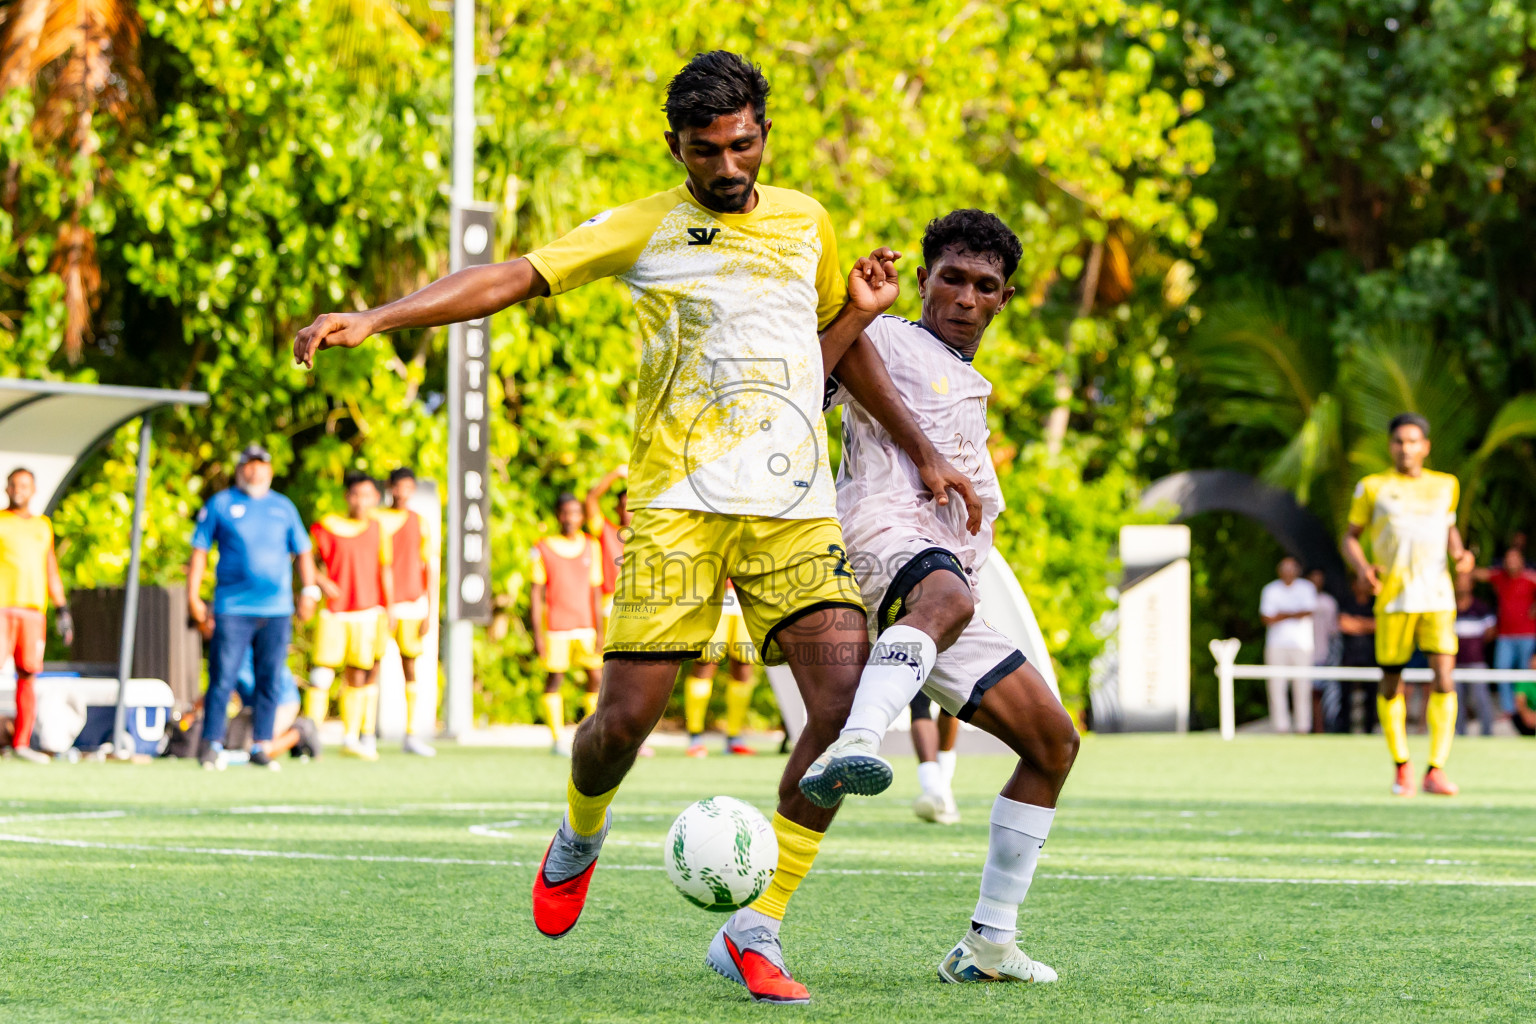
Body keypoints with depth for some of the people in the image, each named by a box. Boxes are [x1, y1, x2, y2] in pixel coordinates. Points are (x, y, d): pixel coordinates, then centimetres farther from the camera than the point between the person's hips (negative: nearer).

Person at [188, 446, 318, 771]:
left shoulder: (284, 507, 15)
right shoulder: (220, 504, 8)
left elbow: (302, 551, 17)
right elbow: (199, 551, 6)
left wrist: (309, 591, 3)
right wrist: (193, 597, -2)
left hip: (276, 610, 3)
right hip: (233, 607, -3)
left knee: (269, 680, 2)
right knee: (222, 679, -9)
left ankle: (261, 746, 7)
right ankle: (211, 745, -4)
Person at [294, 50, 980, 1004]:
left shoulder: (806, 222, 16)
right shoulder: (645, 228, 5)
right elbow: (511, 278, 0)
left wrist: (922, 450, 17)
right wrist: (373, 318, -10)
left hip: (795, 506, 3)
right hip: (679, 503, -3)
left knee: (849, 703, -14)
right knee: (625, 719, -9)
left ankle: (755, 933, -5)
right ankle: (581, 836, 29)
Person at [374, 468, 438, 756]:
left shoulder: (420, 524, 9)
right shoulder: (374, 519, 3)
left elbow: (431, 570, 9)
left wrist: (430, 613, 3)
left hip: (412, 604, 2)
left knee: (412, 668, 2)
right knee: (373, 666, -6)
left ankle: (412, 735, 7)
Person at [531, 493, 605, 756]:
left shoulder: (591, 547, 9)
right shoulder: (543, 549, 1)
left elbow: (596, 591, 10)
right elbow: (537, 592, 1)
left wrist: (599, 631, 5)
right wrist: (537, 634, -4)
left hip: (586, 626, 2)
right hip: (555, 626, -2)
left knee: (597, 677, -5)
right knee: (554, 678, -2)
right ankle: (557, 739, 4)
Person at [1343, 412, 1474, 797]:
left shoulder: (1446, 485, 13)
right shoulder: (1373, 487, 6)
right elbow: (1351, 536, 10)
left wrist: (1460, 552, 6)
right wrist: (1362, 567, -10)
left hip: (1437, 596, 1)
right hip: (1392, 596, -1)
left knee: (1444, 675, -14)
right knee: (1391, 680, 2)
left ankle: (1436, 771, -10)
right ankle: (1401, 766, 21)